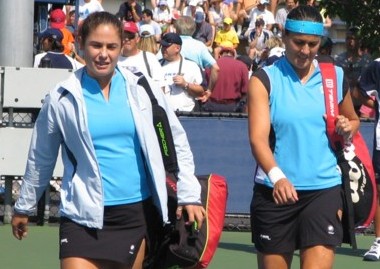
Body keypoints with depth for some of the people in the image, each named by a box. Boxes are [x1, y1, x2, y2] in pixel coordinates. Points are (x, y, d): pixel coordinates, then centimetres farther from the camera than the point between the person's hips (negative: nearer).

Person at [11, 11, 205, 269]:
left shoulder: (143, 90, 3)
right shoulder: (62, 98, 0)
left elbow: (176, 143, 9)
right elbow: (41, 159, 12)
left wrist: (189, 195, 1)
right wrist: (24, 207, 19)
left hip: (139, 213, 2)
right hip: (84, 218, -2)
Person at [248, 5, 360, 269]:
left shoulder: (335, 77, 7)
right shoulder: (265, 79, -2)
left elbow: (353, 119, 25)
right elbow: (258, 137, -14)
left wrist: (348, 128, 0)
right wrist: (277, 176, -33)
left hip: (324, 190, 1)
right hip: (275, 191, -1)